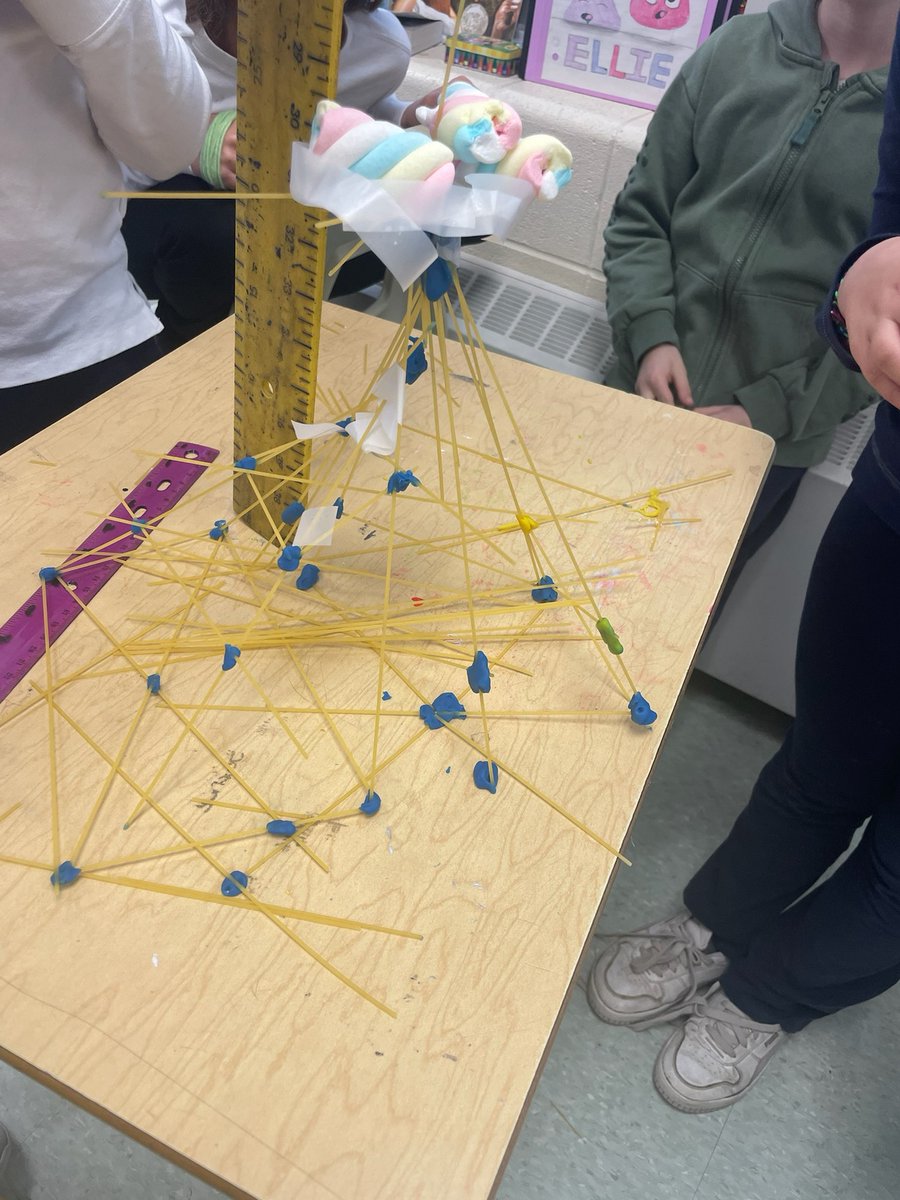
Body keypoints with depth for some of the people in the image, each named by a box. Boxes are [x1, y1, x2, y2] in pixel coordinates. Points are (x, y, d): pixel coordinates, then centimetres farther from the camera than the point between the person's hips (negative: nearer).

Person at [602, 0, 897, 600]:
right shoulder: (734, 49, 2)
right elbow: (641, 210, 5)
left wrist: (765, 413, -14)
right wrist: (650, 333, -10)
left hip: (767, 447, -2)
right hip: (641, 398, 3)